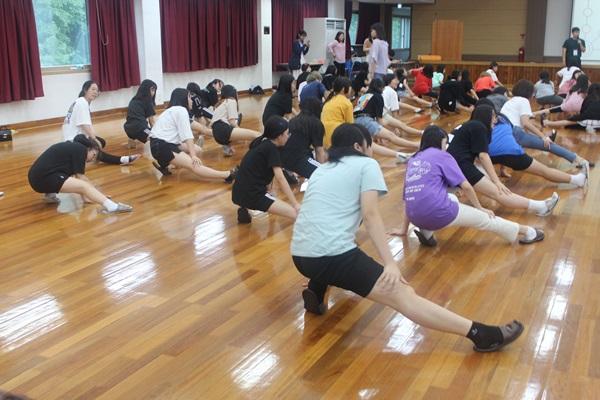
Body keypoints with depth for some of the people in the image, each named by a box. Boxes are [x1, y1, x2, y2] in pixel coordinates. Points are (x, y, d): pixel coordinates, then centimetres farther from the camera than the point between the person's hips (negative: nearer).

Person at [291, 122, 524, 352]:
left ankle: (316, 290, 17)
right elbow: (370, 215, -7)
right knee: (402, 295, -9)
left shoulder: (321, 170, 25)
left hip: (300, 255, 7)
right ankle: (481, 334, -14)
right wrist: (390, 264, -11)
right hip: (330, 255, -7)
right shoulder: (366, 165, 6)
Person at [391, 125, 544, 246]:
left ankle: (426, 231, 14)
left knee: (452, 198, 32)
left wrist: (404, 229, 29)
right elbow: (466, 187, 4)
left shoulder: (413, 160, 20)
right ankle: (527, 232, 31)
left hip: (416, 217, 6)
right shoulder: (442, 156, 5)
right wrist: (480, 208, 20)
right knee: (484, 218, 16)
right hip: (438, 212, -5)